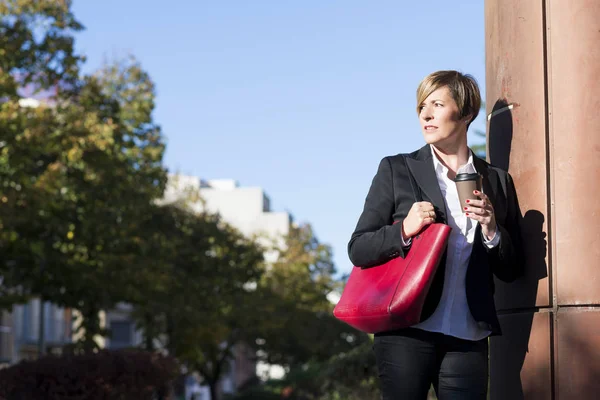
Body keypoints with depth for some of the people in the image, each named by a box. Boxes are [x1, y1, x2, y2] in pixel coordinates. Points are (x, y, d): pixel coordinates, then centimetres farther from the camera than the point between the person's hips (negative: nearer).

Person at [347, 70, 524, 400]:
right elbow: (358, 250, 3)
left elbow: (511, 270, 13)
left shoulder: (496, 181, 12)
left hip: (468, 338, 2)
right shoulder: (396, 170, 7)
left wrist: (491, 231, -6)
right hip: (407, 333, -1)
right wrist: (404, 231, -14)